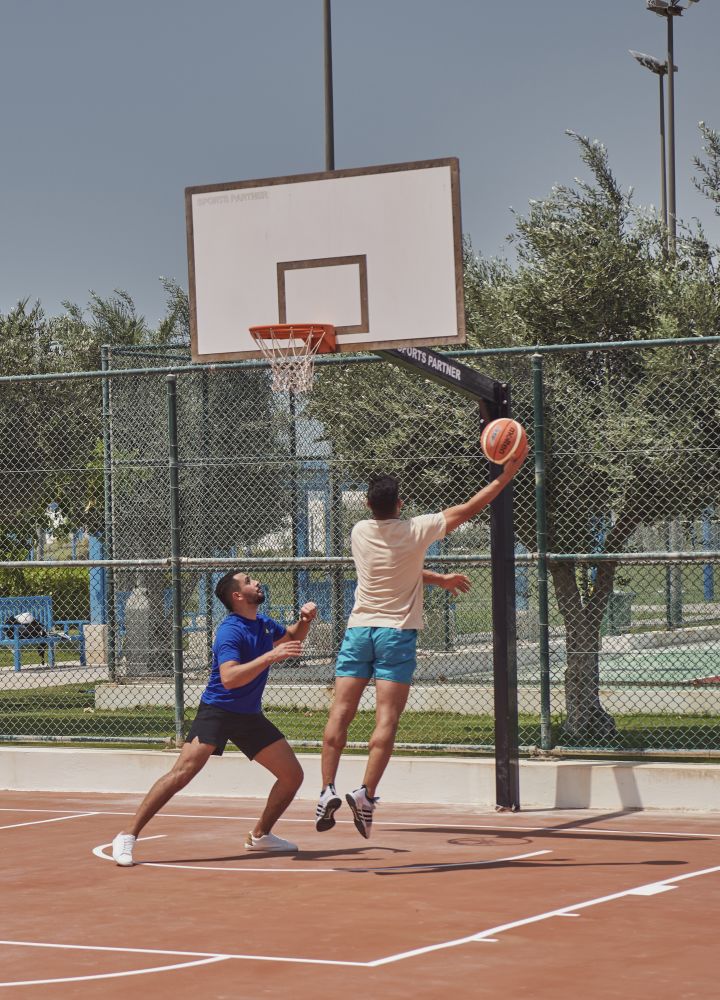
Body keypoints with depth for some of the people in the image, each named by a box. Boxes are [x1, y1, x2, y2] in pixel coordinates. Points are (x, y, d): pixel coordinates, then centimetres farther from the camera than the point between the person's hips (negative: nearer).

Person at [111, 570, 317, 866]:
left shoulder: (264, 624, 7)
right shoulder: (230, 631, -18)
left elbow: (293, 639, 29)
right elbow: (229, 678, -33)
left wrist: (304, 620, 8)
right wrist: (270, 656, -36)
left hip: (250, 717, 8)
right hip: (216, 711, -8)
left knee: (292, 775, 4)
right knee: (183, 771, -23)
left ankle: (260, 835, 23)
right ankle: (128, 836, -19)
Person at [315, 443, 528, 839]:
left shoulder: (359, 533, 4)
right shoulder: (416, 531, -6)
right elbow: (468, 509, 2)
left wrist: (439, 579, 26)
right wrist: (508, 473, 8)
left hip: (358, 630, 3)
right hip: (397, 633, -3)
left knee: (341, 713, 1)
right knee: (386, 718, -6)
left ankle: (328, 789, -8)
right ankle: (366, 793, -17)